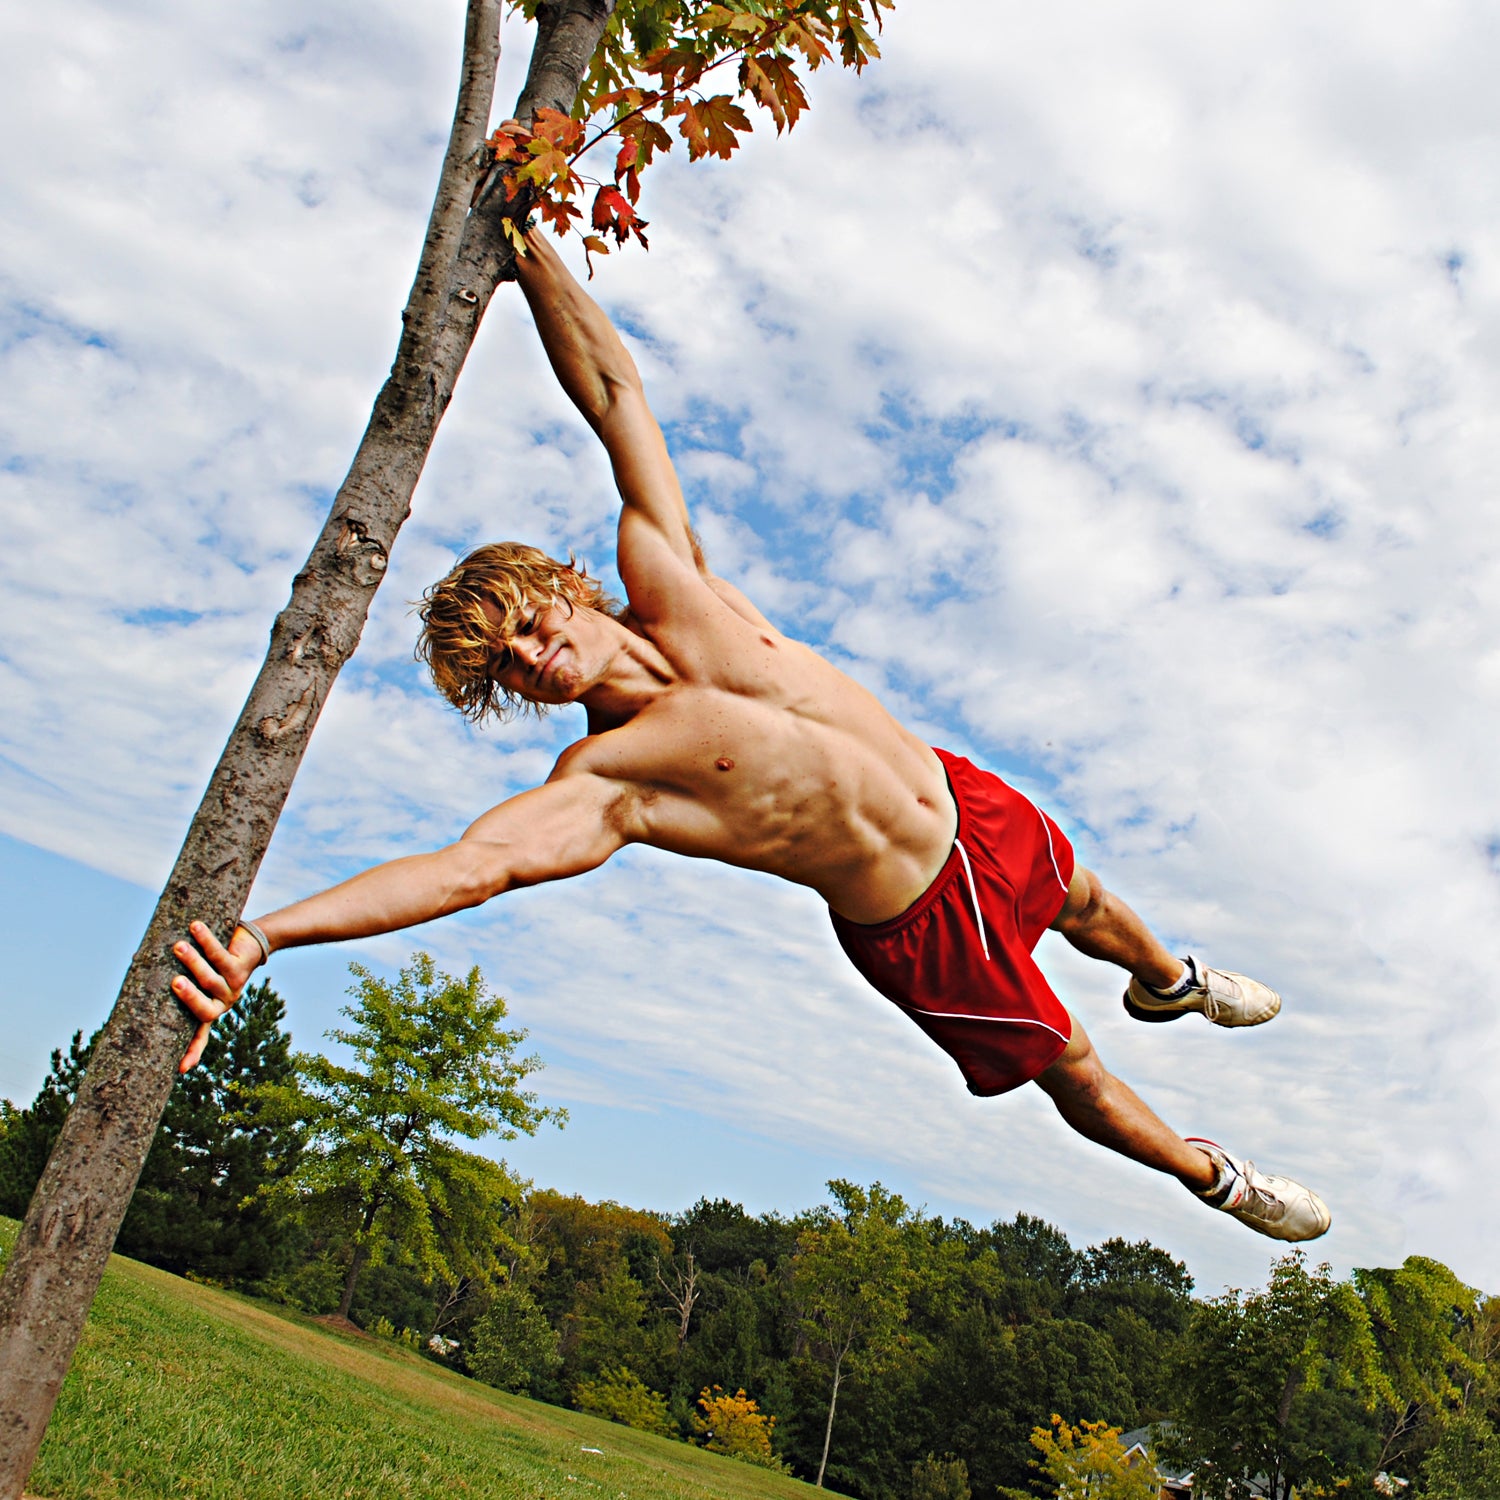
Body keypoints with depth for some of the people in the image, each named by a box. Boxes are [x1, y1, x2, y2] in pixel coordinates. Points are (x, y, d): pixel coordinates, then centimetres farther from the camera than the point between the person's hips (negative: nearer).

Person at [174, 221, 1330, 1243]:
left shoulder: (667, 581, -14)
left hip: (968, 804, 4)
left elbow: (616, 396, -12)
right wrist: (259, 937, -50)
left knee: (1081, 899, 31)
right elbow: (469, 864, -40)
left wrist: (527, 242, -16)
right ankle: (1210, 1175, 46)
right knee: (1070, 1070, 14)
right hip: (918, 925, -4)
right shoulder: (600, 784, -26)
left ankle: (1168, 979, 68)